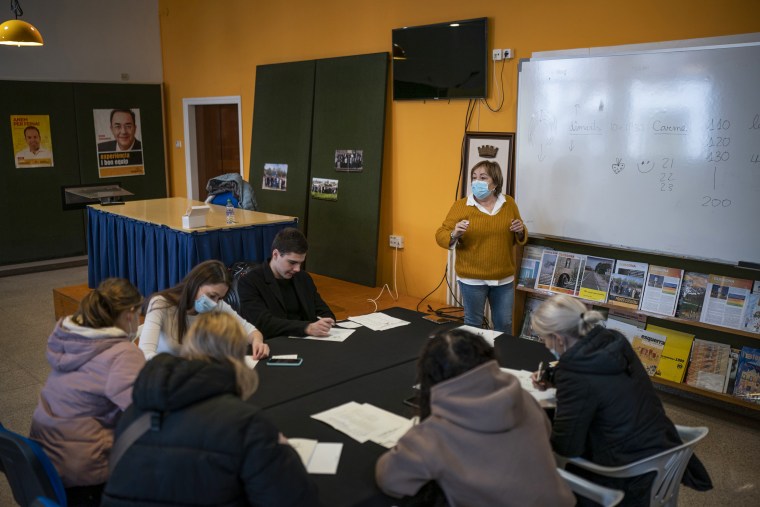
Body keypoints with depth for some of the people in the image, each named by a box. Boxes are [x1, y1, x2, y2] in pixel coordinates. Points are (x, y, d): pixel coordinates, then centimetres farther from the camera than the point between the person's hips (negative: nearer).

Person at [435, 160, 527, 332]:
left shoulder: (509, 203, 3)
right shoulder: (460, 205, -7)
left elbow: (518, 239, 13)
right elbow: (441, 235, -7)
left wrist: (520, 231, -9)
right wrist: (454, 235, -27)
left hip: (504, 278, 3)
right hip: (472, 279, -3)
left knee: (504, 324, 14)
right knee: (473, 324, 9)